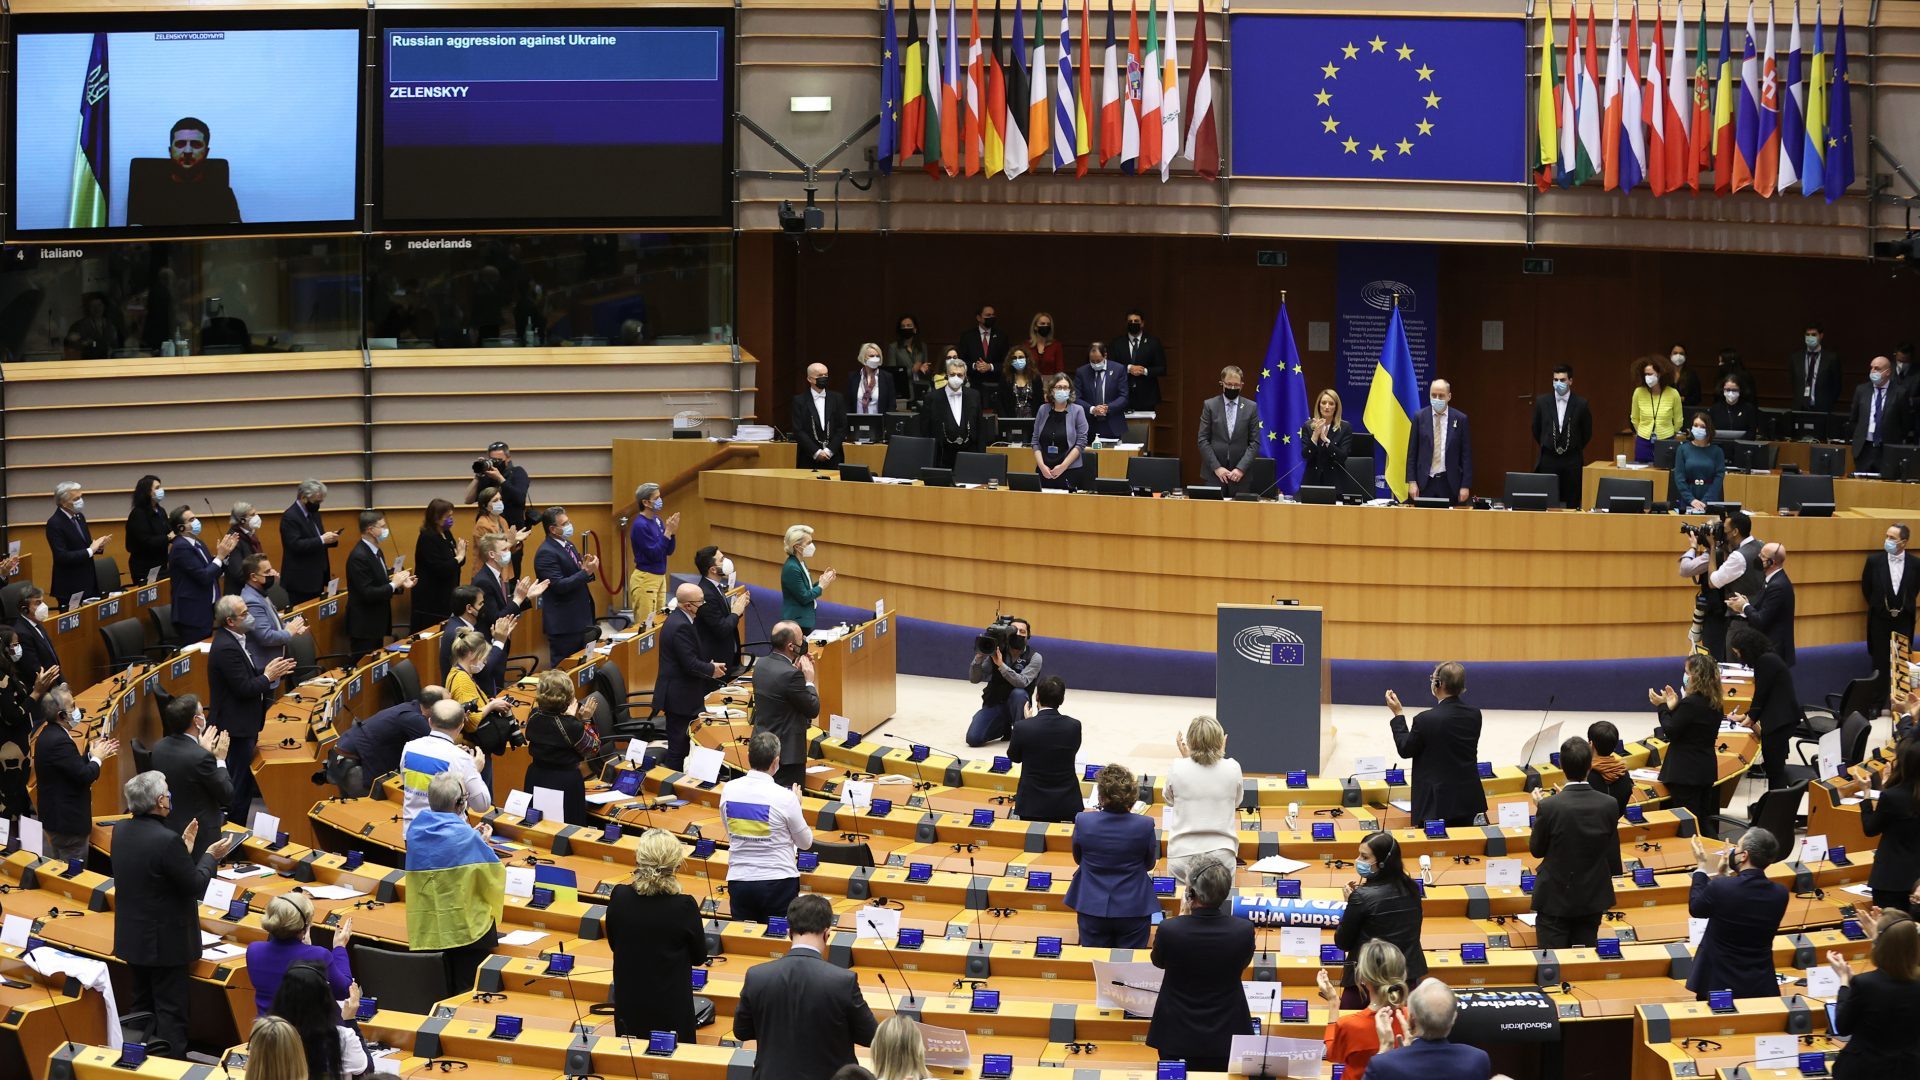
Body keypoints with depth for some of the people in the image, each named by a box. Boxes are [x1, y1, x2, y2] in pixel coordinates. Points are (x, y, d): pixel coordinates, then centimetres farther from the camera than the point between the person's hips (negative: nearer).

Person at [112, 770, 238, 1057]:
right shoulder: (167, 841, -27)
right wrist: (210, 856, -2)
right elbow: (196, 886, -18)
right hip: (165, 941, -8)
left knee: (142, 1006, 20)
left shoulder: (120, 830, -2)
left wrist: (185, 849, 15)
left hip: (132, 936, 8)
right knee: (171, 1012, 1)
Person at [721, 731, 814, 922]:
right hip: (778, 883, -3)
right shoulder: (785, 798, -16)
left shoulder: (728, 790, -4)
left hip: (738, 880, 3)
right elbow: (806, 842, -1)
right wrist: (796, 805, 10)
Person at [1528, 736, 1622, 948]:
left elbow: (1536, 849, -5)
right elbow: (1612, 857, 0)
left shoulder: (1549, 806, -22)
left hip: (1555, 898, -3)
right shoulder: (1609, 805, -12)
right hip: (1593, 898, 3)